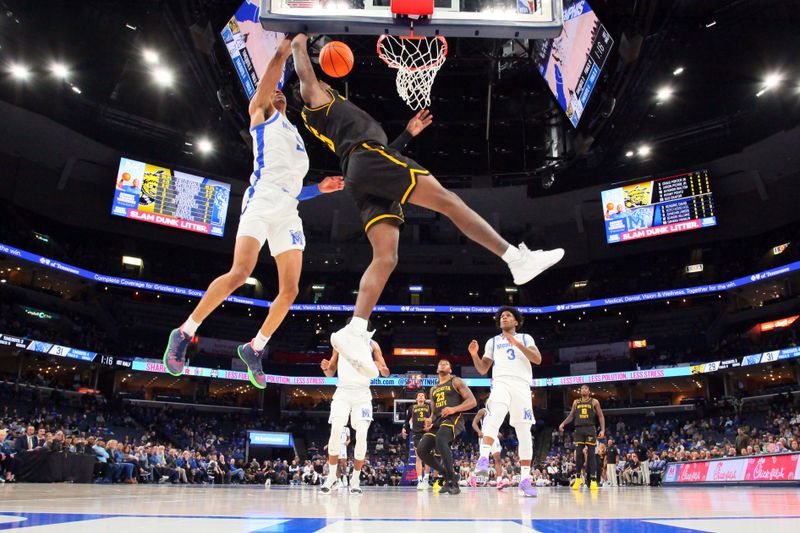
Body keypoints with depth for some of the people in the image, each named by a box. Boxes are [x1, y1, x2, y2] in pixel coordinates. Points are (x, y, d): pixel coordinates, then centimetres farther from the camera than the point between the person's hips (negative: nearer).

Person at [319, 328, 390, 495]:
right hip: (343, 392, 0)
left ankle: (355, 479, 4)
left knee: (361, 435, -9)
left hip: (362, 394, 0)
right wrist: (326, 368, -12)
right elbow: (331, 373, 12)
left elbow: (386, 373, 4)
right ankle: (332, 476, -4)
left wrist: (381, 368, -20)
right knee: (336, 430, -17)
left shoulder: (372, 345, 5)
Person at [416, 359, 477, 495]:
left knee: (440, 440, -36)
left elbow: (472, 401, -4)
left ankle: (453, 480, -28)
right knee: (422, 449, -10)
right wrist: (430, 420, 4)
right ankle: (448, 475, 6)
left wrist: (454, 409, -19)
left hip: (453, 419, -7)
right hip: (438, 421, 7)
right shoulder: (433, 389, 25)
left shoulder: (456, 382, 6)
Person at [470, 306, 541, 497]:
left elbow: (538, 359, 1)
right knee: (495, 415, -32)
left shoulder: (525, 338, 18)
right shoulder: (492, 342, 22)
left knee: (524, 433, -1)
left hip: (521, 385, 1)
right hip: (501, 383, -1)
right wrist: (474, 355, -1)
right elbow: (483, 370, 18)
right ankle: (483, 458, -43)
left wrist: (517, 344, -9)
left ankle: (525, 479, 6)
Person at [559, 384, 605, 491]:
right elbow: (571, 415, 16)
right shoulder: (576, 402, 13)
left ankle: (592, 479, -2)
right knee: (578, 454, 1)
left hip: (590, 429, -3)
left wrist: (603, 430, -8)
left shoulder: (594, 402, 5)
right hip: (579, 429, 3)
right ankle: (578, 478, 10)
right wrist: (563, 423, 1)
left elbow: (601, 416, 3)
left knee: (591, 454, -3)